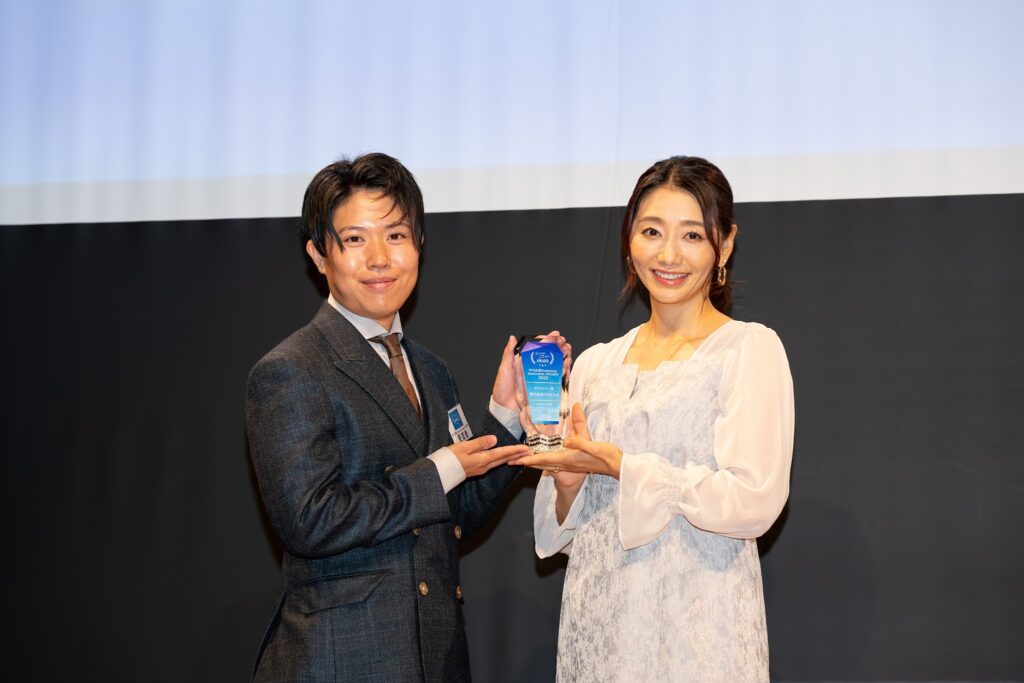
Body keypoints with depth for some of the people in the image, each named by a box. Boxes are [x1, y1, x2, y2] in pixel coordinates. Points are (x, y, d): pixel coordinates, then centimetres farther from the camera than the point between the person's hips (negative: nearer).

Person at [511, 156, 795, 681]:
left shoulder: (749, 349, -6)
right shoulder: (595, 364, 9)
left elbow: (754, 502, -17)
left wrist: (620, 466, -16)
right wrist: (568, 480, -7)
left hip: (695, 631, -5)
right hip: (596, 624, 5)